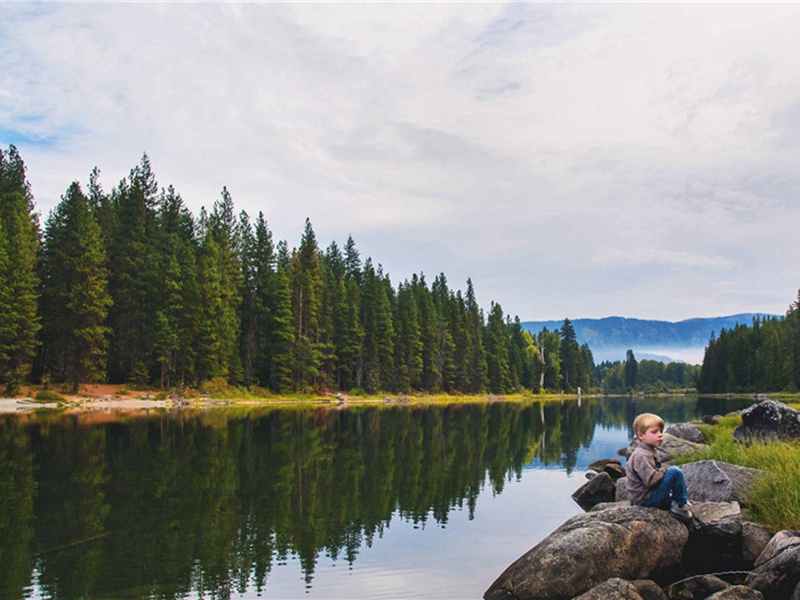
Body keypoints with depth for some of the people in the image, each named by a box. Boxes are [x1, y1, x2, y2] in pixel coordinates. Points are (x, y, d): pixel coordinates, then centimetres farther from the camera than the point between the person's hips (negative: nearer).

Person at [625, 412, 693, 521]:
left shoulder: (649, 452, 12)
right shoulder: (641, 455, -22)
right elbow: (651, 480, -27)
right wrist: (665, 471, -14)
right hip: (647, 498, -11)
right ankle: (680, 506, -8)